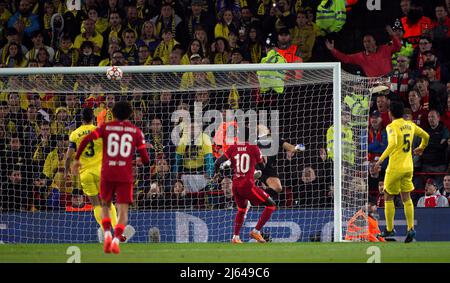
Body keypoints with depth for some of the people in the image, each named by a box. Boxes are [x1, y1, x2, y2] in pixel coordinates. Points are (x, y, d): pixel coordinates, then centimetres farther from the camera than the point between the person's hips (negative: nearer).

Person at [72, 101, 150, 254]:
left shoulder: (105, 127, 6)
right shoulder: (136, 131, 7)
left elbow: (86, 140, -8)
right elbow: (145, 159, 4)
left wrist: (76, 159, 1)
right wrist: (143, 161, 28)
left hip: (107, 174, 1)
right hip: (125, 175, -1)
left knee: (105, 206, 18)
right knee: (123, 211, 1)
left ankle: (107, 234, -5)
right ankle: (116, 240, -21)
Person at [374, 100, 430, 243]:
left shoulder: (392, 126, -13)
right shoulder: (410, 125, 8)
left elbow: (393, 143, -30)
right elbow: (426, 136, 21)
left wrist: (380, 160, -30)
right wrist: (421, 148, 41)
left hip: (395, 168, -6)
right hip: (408, 167, 6)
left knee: (388, 197, 8)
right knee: (406, 198, 8)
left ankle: (389, 229, 11)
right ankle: (410, 228, -5)